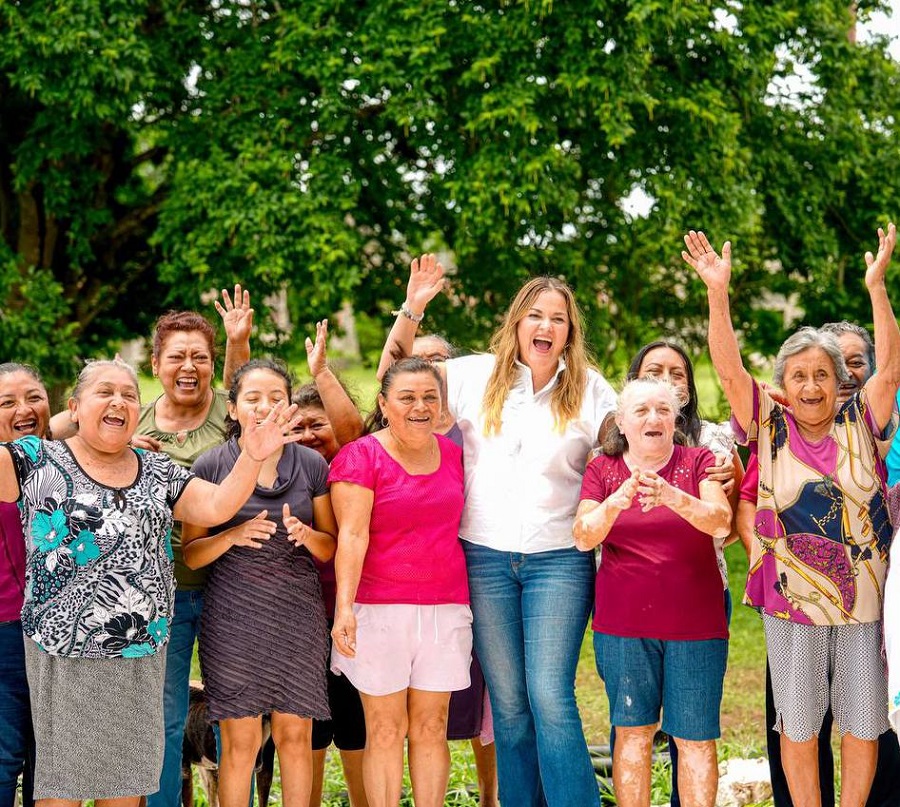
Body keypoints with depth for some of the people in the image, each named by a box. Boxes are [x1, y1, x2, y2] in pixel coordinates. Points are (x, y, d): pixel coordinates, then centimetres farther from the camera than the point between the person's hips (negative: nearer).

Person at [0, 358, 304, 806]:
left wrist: (251, 458, -14)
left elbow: (215, 507, 1)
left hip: (141, 653, 4)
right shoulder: (37, 461, -3)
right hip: (65, 654, -4)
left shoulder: (158, 472, 10)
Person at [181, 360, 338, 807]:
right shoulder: (210, 465, -2)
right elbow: (190, 553, 1)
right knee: (240, 741, 0)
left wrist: (305, 535, -12)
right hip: (233, 616, -2)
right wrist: (233, 536, -18)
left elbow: (330, 547, 10)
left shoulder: (311, 464, 3)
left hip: (297, 615, 2)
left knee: (295, 735, 5)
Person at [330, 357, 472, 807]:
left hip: (445, 609, 4)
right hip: (379, 609, -4)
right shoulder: (361, 457, -4)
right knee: (385, 729, 0)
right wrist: (345, 606, -21)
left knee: (431, 727, 7)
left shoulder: (452, 454, 11)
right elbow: (352, 535, -12)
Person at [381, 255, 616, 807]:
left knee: (551, 698, -12)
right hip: (485, 557, 2)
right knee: (508, 704, 6)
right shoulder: (477, 376, 6)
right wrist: (412, 308, 1)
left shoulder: (590, 391, 4)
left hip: (559, 560, -2)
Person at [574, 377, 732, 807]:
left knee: (695, 736, 0)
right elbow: (583, 537, -5)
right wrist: (616, 502, -25)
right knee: (632, 731, 3)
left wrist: (673, 497, -31)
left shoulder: (699, 462, 3)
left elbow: (721, 522, -13)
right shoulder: (602, 469, 7)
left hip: (695, 622, -1)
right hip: (623, 624, 1)